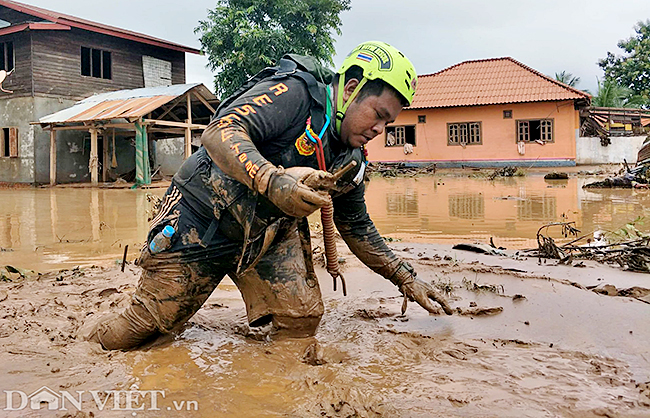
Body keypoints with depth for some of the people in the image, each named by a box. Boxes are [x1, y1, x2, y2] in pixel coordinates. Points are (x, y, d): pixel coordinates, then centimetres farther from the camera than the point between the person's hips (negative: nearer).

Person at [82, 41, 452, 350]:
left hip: (268, 234, 6)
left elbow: (358, 229, 16)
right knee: (144, 326, 1)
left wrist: (405, 278, 12)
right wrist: (274, 181, -47)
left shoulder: (351, 161, 5)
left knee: (302, 318, -14)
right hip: (204, 220, -6)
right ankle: (85, 348, 33)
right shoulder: (295, 93, -18)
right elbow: (220, 132, -31)